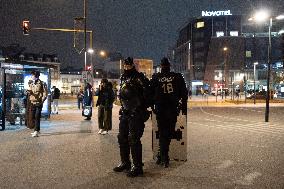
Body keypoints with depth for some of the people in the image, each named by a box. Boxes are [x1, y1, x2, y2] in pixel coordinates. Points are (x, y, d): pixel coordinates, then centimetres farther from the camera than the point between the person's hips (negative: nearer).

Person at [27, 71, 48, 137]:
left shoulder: (41, 83, -7)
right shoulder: (31, 83, 12)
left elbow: (45, 92, -8)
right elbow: (29, 91, 19)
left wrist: (42, 100, -13)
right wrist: (28, 91, -4)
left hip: (38, 103, -6)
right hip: (32, 102, 7)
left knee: (37, 117, -10)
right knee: (33, 117, 10)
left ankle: (36, 131, -11)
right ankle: (37, 130, 23)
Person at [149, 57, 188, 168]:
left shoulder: (155, 78, 1)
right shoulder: (178, 77, 2)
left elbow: (150, 94, 5)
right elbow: (184, 93, 3)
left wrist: (152, 107, 14)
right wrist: (184, 108, 9)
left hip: (160, 110, 0)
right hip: (173, 110, 0)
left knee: (162, 133, 9)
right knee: (169, 133, 10)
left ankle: (163, 157, 7)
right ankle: (163, 156, 13)